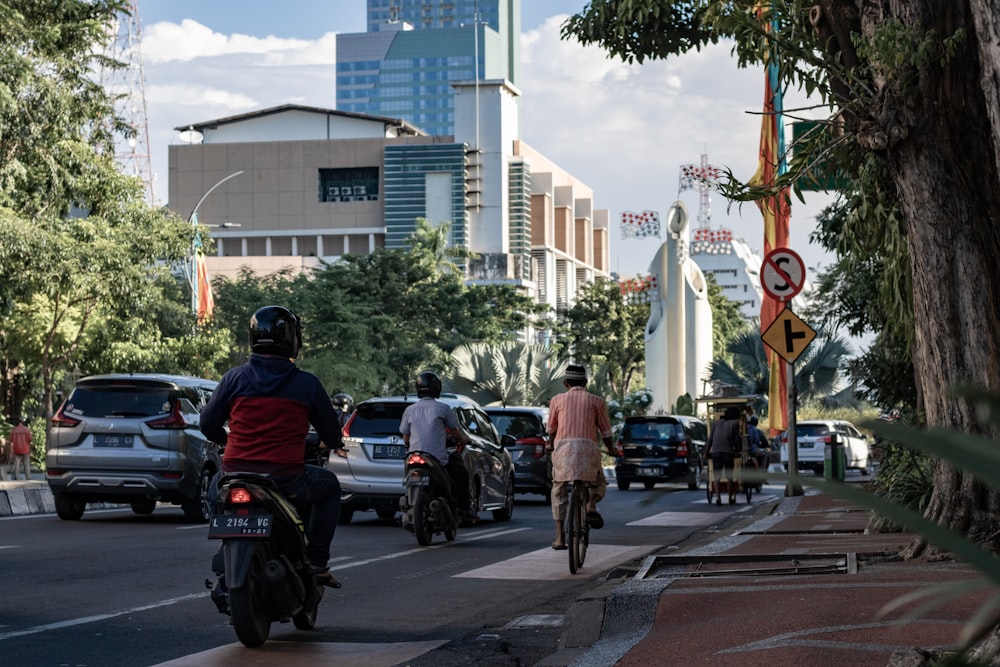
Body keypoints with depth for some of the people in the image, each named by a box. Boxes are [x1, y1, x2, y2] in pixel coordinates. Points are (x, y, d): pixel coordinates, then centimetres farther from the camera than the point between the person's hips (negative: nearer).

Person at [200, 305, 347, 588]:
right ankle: (317, 562, 20)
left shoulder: (234, 378, 1)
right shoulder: (307, 384, -2)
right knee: (329, 485, 28)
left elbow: (208, 424, 8)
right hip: (287, 480, -2)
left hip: (236, 473, 2)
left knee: (216, 490, 37)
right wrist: (337, 445, 34)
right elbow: (330, 429, 9)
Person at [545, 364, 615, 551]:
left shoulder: (557, 400, 14)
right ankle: (591, 506, -11)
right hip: (588, 446, 0)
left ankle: (560, 537, 6)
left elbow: (551, 429, 25)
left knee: (559, 491, 13)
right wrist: (611, 450, 33)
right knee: (599, 484, 21)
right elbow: (605, 430, 15)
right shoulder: (596, 401, 12)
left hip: (563, 446, 1)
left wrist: (551, 445, 45)